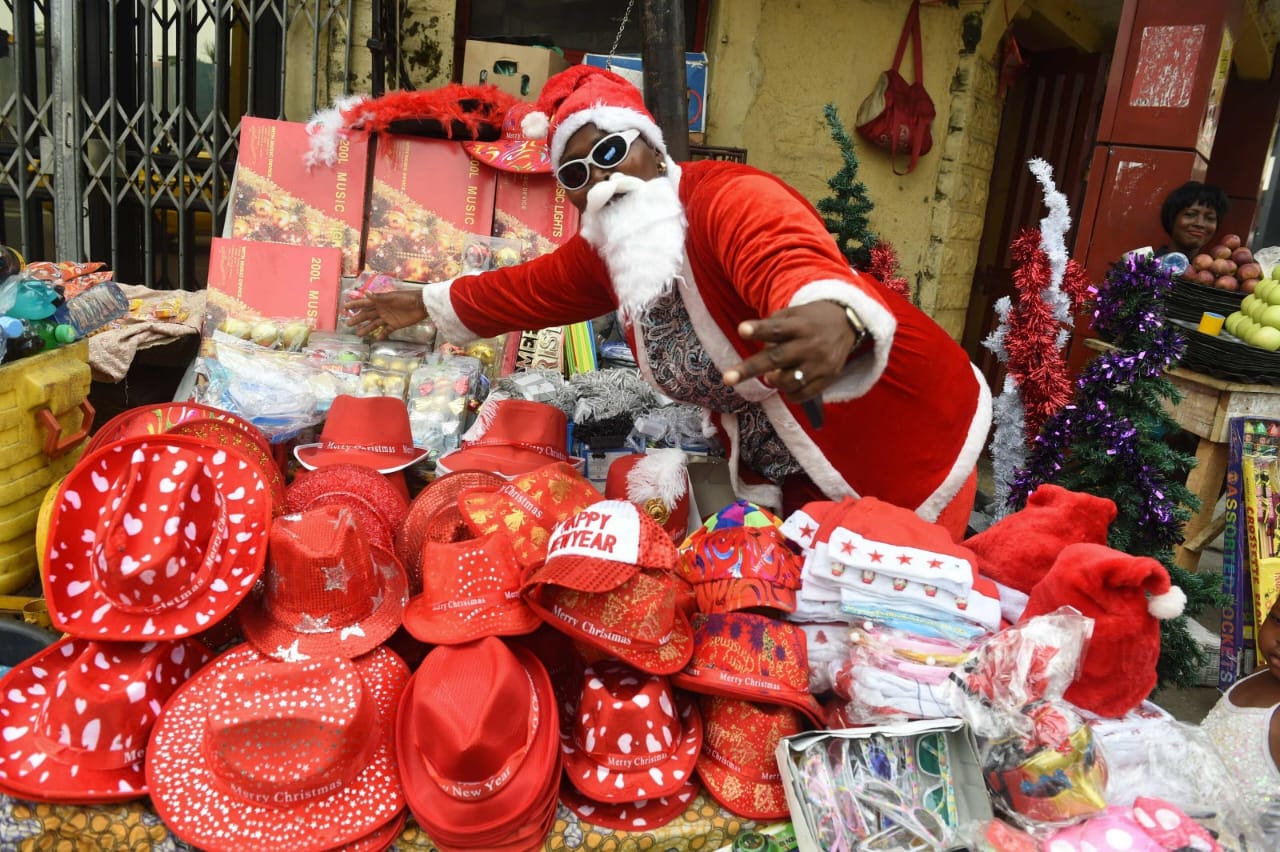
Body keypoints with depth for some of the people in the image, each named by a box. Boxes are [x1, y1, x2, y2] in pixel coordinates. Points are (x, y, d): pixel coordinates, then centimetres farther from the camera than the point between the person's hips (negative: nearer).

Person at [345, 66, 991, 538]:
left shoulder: (730, 199, -28)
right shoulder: (603, 253, -3)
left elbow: (795, 262, -49)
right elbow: (530, 288, 16)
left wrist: (834, 320, -72)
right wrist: (428, 304, 27)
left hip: (907, 440, -6)